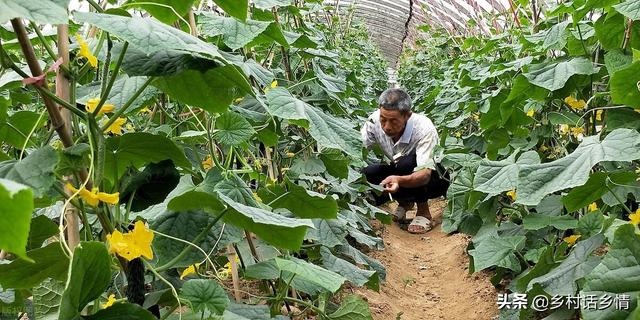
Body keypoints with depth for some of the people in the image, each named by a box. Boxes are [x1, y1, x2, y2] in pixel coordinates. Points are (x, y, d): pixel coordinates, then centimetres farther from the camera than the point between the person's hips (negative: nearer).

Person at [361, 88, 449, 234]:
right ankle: (405, 202, 4)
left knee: (406, 163, -36)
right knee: (367, 174, -23)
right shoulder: (375, 121, -21)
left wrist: (399, 180, -61)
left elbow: (425, 174, -41)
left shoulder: (424, 129, -32)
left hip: (435, 178, -4)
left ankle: (423, 211, -12)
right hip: (400, 173, 5)